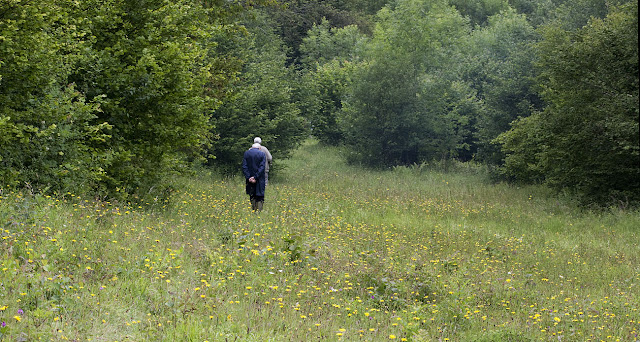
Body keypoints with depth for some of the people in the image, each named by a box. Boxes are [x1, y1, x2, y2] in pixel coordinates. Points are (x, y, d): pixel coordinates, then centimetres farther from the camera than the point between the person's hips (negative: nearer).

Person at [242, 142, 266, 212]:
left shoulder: (246, 153, 2)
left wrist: (248, 177, -8)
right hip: (260, 180, -2)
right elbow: (262, 167, -10)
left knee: (252, 196, 13)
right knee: (260, 196, 2)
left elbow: (244, 166, -4)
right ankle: (259, 211, -6)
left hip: (250, 179, 2)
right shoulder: (262, 154, -2)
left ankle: (253, 211, 14)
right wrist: (256, 177, -12)